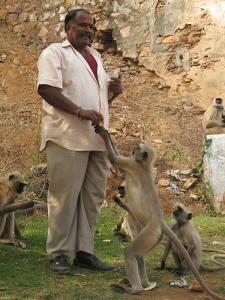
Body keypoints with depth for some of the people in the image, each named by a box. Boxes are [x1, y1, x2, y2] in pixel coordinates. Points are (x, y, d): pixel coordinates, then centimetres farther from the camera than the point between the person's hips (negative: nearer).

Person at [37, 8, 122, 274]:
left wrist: (114, 89, 8)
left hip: (97, 137, 7)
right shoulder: (55, 52, 0)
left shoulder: (95, 56, 23)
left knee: (93, 196, 6)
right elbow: (46, 89, -14)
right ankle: (59, 253, 6)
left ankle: (83, 251, 14)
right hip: (67, 136, -7)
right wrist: (80, 112, -23)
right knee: (65, 195, -4)